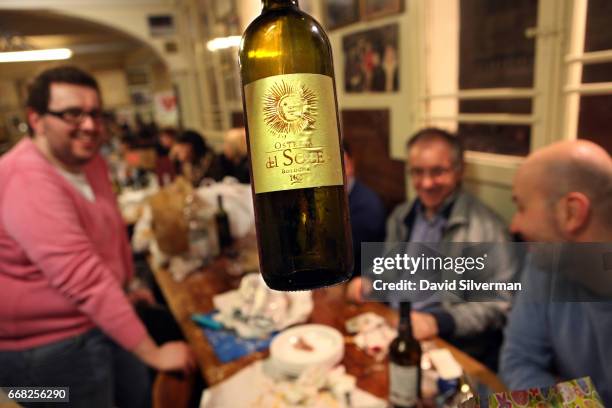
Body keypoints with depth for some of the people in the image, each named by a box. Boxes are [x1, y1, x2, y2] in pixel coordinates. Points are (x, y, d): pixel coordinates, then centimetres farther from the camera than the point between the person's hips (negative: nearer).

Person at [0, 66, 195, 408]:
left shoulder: (89, 160, 1)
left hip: (103, 317, 8)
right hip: (52, 345, -8)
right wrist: (152, 352, -28)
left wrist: (125, 294, 15)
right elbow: (83, 278, -31)